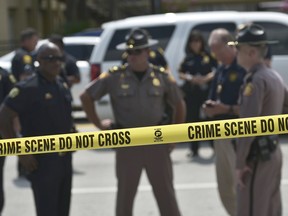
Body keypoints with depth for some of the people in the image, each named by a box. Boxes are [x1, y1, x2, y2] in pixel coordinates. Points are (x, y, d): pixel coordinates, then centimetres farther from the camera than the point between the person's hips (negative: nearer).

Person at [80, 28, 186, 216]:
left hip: (157, 140, 0)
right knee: (125, 193, 8)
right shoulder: (114, 77, -3)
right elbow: (86, 97, 6)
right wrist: (99, 124, 3)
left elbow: (179, 105, 13)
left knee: (166, 193, 5)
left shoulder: (162, 77, 1)